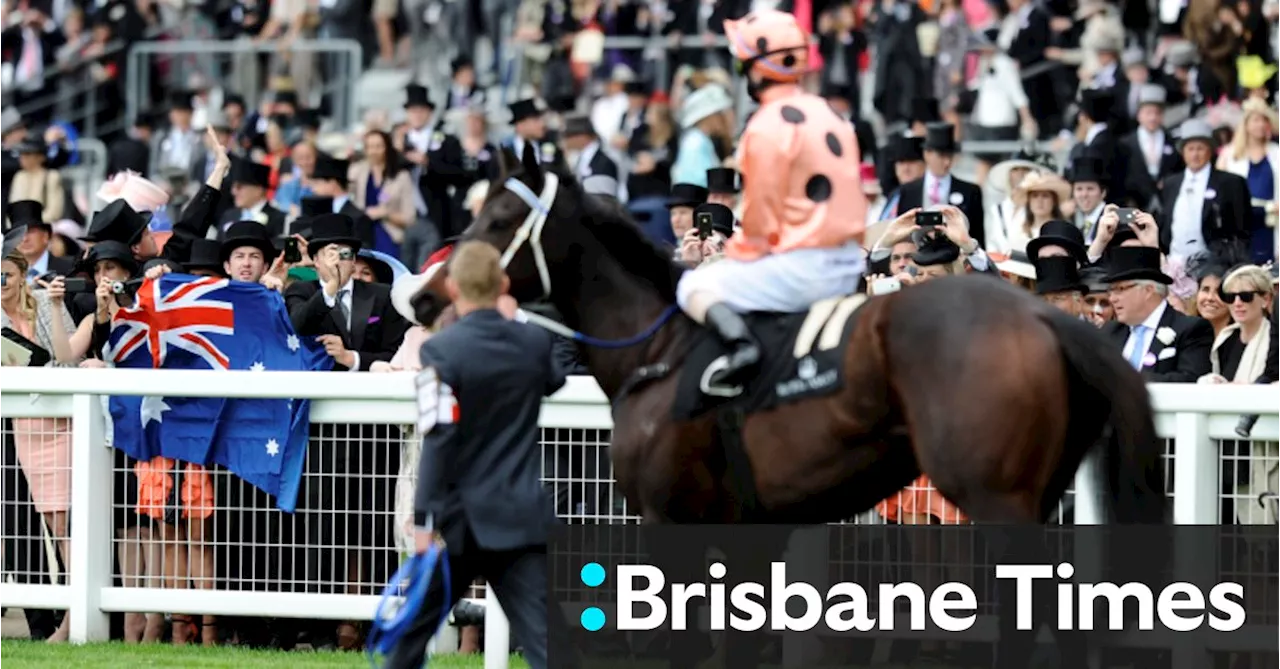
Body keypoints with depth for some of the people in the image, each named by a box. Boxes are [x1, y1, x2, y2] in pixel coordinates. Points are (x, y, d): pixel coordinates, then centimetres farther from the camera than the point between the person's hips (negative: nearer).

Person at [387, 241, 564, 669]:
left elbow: (439, 441, -16)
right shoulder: (534, 343, 4)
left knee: (412, 625, 17)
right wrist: (512, 321, 35)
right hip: (522, 516, 3)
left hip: (460, 519, -3)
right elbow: (554, 380, 29)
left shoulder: (442, 350, -11)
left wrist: (425, 517, -15)